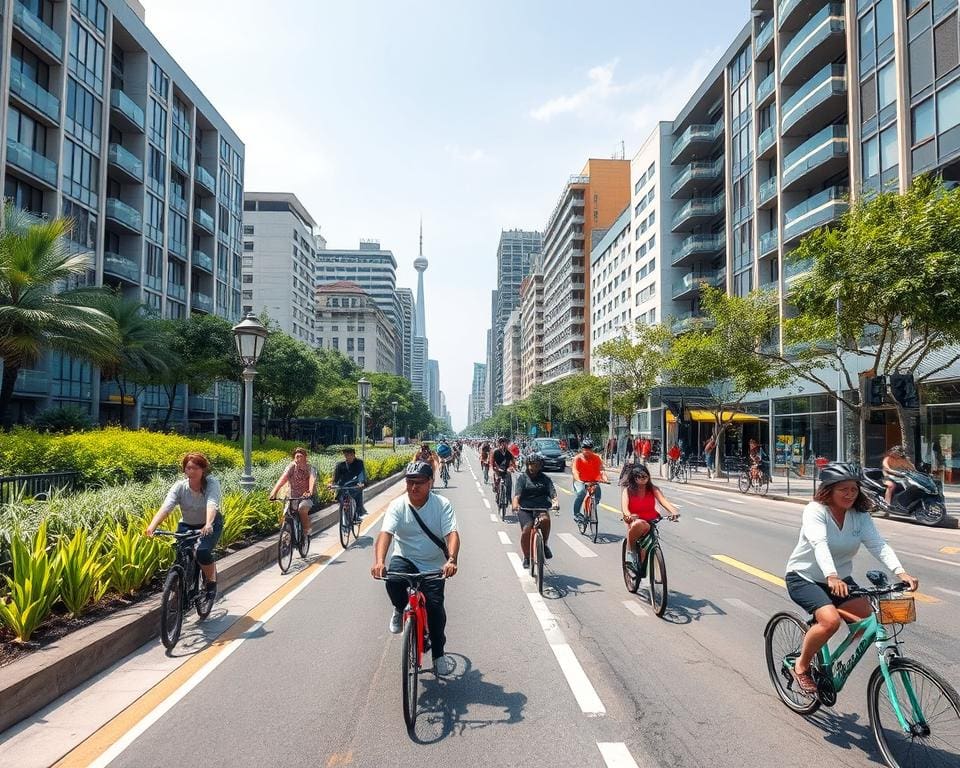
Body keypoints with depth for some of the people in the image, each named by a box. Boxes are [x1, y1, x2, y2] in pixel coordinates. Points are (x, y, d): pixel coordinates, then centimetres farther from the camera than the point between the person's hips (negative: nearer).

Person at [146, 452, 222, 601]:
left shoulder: (212, 483, -23)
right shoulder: (179, 486, -17)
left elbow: (212, 504, -39)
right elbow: (166, 507, -31)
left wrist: (208, 524, -57)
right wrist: (152, 526, -48)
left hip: (210, 525, -3)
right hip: (187, 526, 3)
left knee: (203, 551, -27)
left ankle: (211, 582, 2)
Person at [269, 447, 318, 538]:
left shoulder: (310, 469, -9)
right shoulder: (292, 467, -7)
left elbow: (312, 480, -29)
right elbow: (283, 478, -23)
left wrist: (310, 491, -50)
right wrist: (274, 492, -38)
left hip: (306, 497, -2)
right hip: (292, 497, 2)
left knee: (302, 508, -30)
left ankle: (306, 532, -11)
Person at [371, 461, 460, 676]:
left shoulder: (442, 505, -11)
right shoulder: (398, 505, -10)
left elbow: (452, 534, -22)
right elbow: (385, 533, -23)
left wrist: (451, 560, -41)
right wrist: (379, 561, -42)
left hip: (433, 566, 0)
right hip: (405, 559, 0)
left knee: (435, 606, -11)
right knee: (392, 579, -31)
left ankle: (439, 654, 15)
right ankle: (400, 609, 4)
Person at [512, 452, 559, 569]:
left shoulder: (545, 478, 11)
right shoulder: (522, 477, 6)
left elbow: (552, 493, -3)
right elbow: (517, 494, -8)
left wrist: (555, 502, -26)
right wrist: (515, 504, -30)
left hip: (541, 507, 0)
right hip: (524, 508, 0)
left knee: (545, 519, -32)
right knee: (526, 530, -19)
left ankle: (544, 544, -7)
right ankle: (526, 557, 6)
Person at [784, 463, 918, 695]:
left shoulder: (859, 515, -3)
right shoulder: (815, 510, -20)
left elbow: (878, 544, -16)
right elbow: (819, 544, -36)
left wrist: (901, 572, -34)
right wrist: (832, 577, -52)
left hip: (841, 579, 6)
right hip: (804, 577, -5)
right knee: (830, 621, -28)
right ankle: (801, 667, -3)